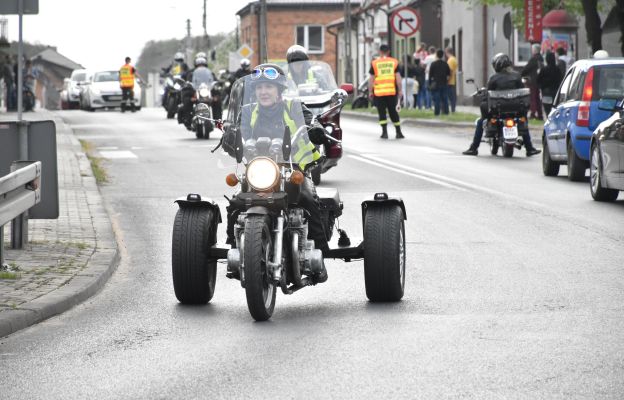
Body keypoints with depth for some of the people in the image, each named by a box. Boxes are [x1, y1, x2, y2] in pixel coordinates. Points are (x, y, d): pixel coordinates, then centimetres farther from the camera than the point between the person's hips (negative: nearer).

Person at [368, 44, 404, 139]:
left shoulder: (374, 63, 2)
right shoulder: (394, 62, 6)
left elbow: (371, 79, 3)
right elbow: (398, 78, 3)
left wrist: (370, 91, 10)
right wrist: (400, 91, 7)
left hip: (379, 92, -2)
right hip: (392, 91, 2)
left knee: (382, 112, 5)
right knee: (393, 112, 12)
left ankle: (384, 132, -3)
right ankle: (398, 132, 14)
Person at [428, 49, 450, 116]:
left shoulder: (433, 64, -7)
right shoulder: (445, 64, 3)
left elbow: (430, 75, -5)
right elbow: (449, 74, 8)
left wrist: (429, 84, 2)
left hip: (436, 84, -3)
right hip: (444, 84, 3)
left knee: (436, 100, -2)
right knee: (444, 99, 7)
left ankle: (437, 112, -4)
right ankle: (445, 111, 7)